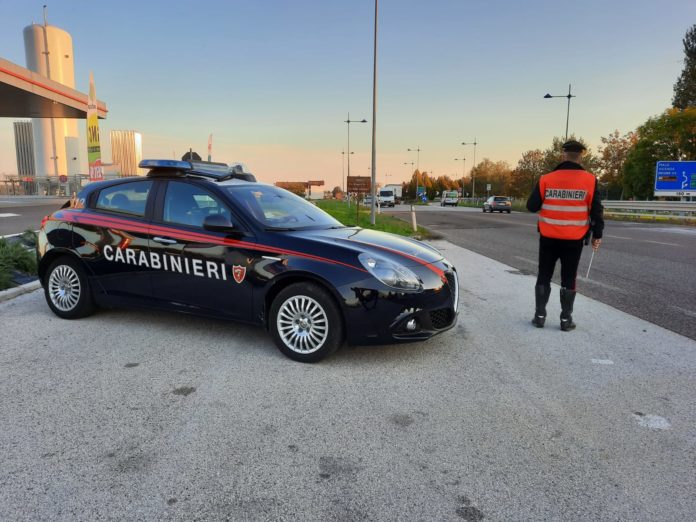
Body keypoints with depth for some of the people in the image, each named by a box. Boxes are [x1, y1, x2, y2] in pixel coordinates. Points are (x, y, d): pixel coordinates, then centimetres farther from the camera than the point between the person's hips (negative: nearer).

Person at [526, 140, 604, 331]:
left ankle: (539, 316, 15)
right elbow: (596, 210, -3)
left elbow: (532, 206, -2)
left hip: (549, 237, 0)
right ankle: (566, 319, 14)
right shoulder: (589, 180, -6)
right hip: (574, 239, 0)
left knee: (544, 276, 12)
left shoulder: (546, 179, -6)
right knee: (568, 278, 9)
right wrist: (597, 235, 8)